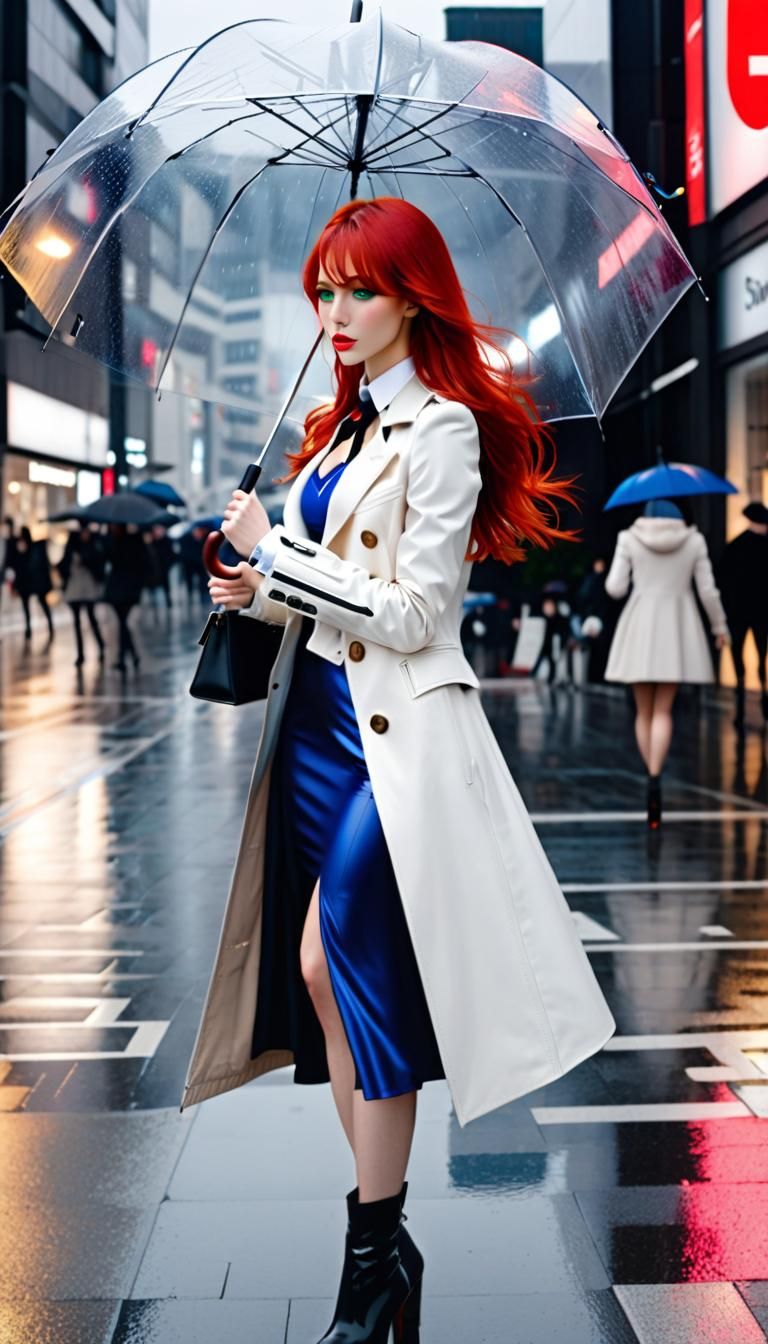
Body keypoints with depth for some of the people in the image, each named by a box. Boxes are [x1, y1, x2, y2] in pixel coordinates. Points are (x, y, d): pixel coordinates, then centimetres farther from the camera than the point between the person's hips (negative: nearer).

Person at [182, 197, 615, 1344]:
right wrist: (259, 593, 3)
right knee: (321, 973, 7)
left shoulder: (443, 429, -9)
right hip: (319, 714, 8)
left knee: (344, 964, -9)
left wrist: (275, 555, -13)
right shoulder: (344, 425, 16)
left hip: (395, 730, -8)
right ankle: (384, 1242, 19)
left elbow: (411, 612, -16)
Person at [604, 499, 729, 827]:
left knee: (644, 712, 11)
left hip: (640, 627, 0)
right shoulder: (693, 541, 2)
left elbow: (615, 588, -4)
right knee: (662, 711, -1)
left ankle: (651, 777, 13)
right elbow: (708, 590, 2)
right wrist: (720, 625, 15)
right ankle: (655, 777, -21)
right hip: (678, 627, 0)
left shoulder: (629, 539, 0)